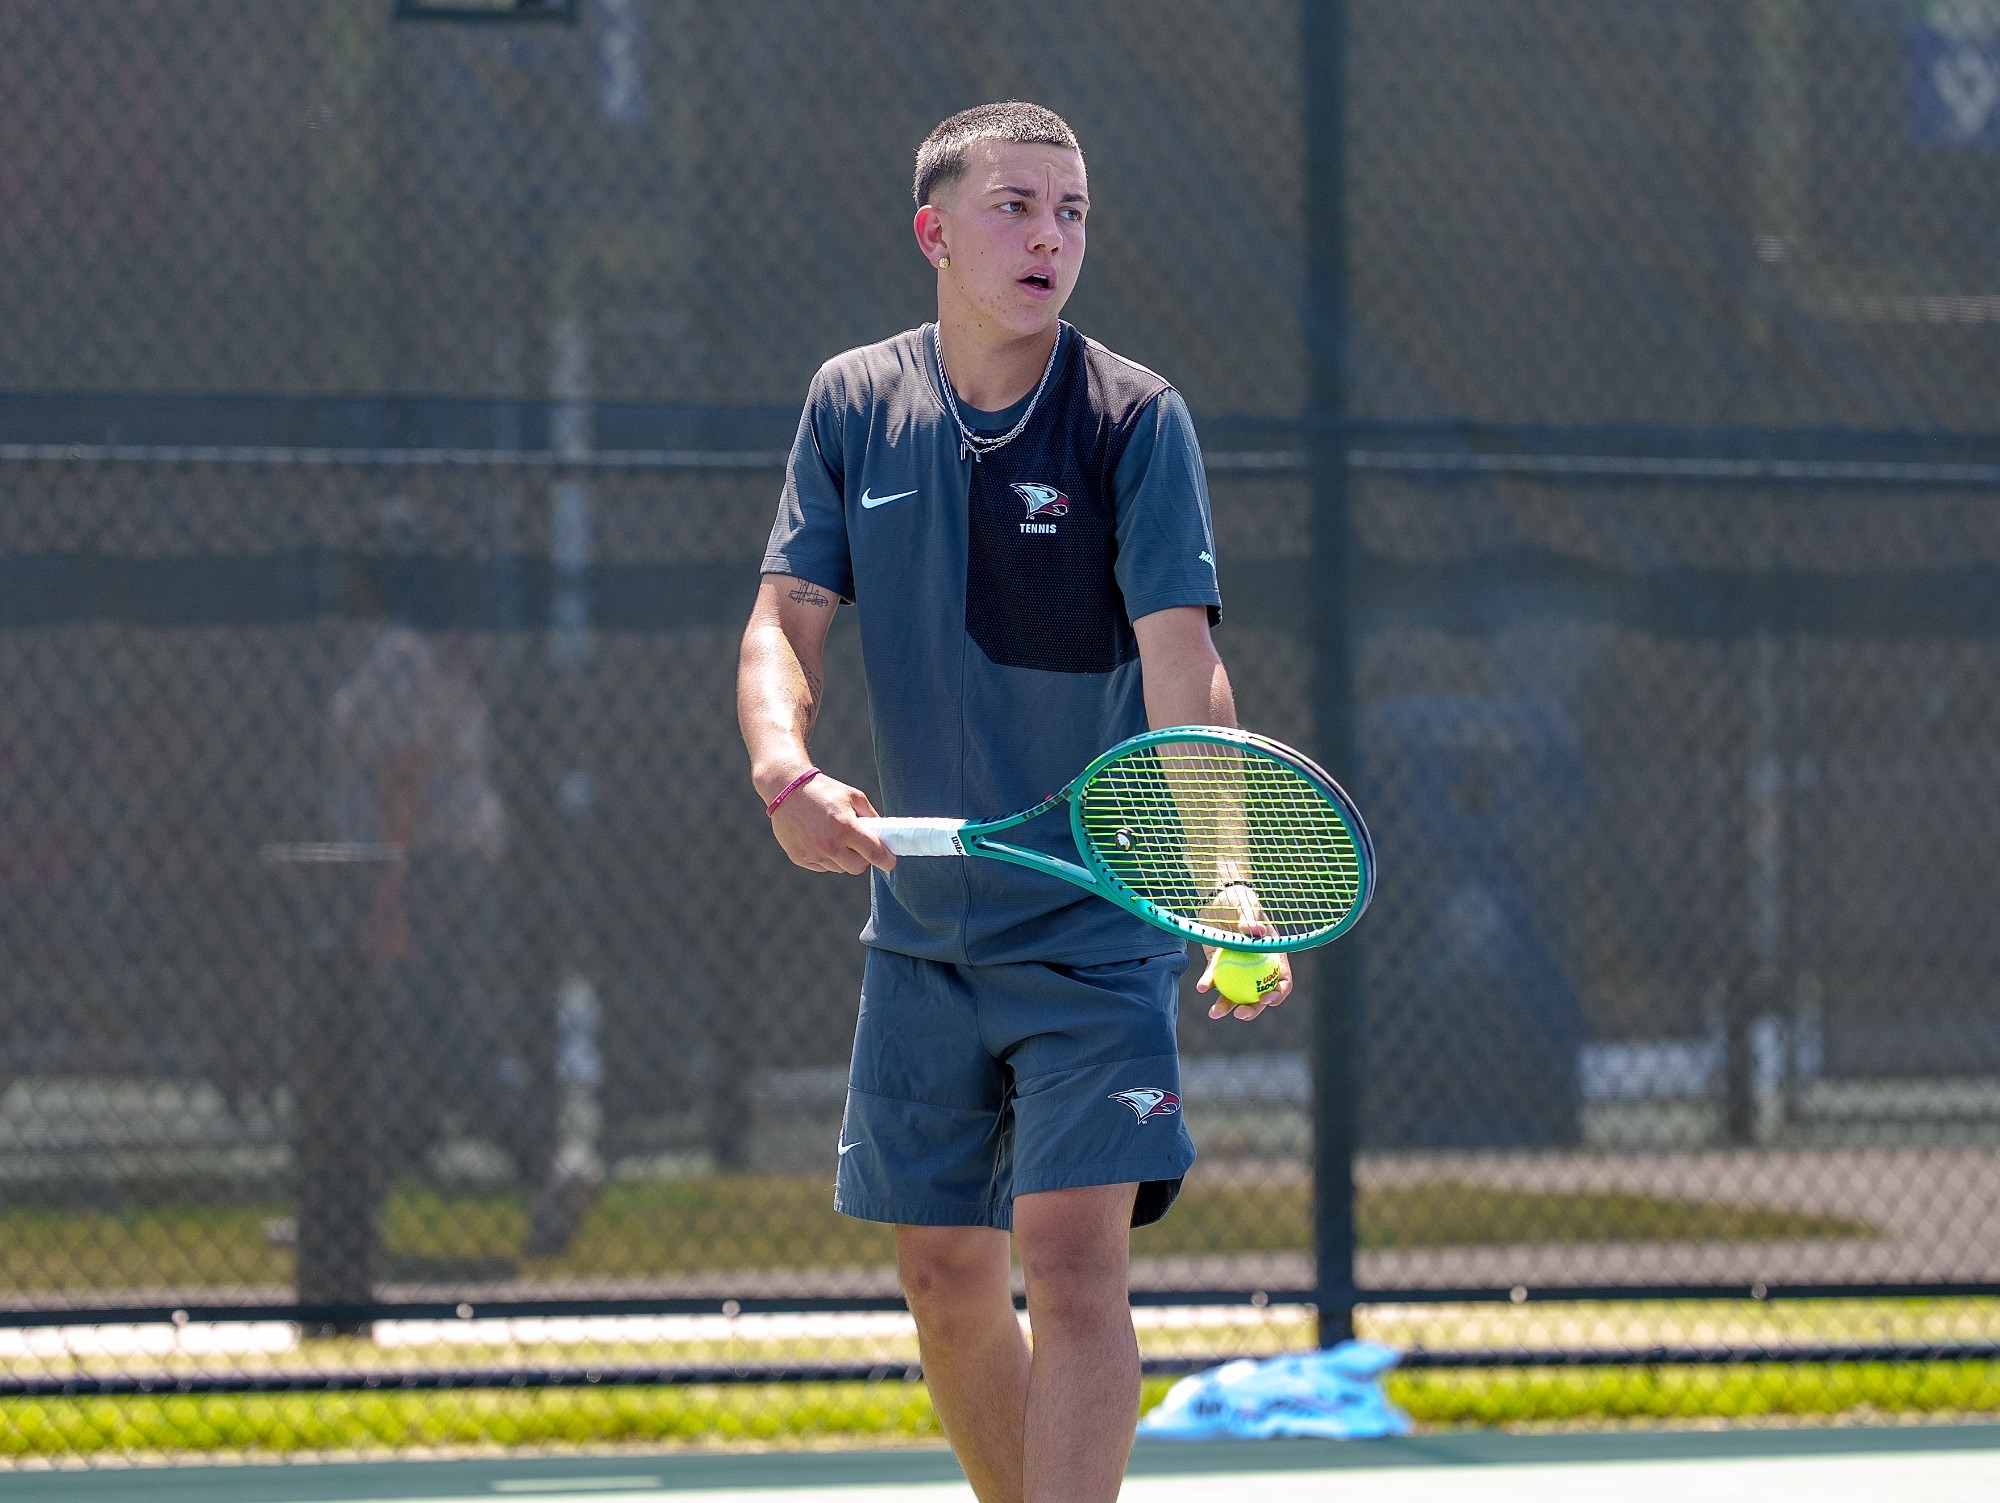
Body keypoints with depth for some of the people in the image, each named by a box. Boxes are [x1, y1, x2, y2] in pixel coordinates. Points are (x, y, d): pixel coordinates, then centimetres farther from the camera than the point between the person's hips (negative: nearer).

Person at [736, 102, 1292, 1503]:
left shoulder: (1135, 417, -9)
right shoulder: (852, 404, 3)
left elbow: (1182, 660, -17)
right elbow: (790, 617, 0)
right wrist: (787, 769, -22)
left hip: (1099, 927, -4)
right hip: (923, 929, 4)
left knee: (1075, 1256, -15)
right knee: (946, 1279, 9)